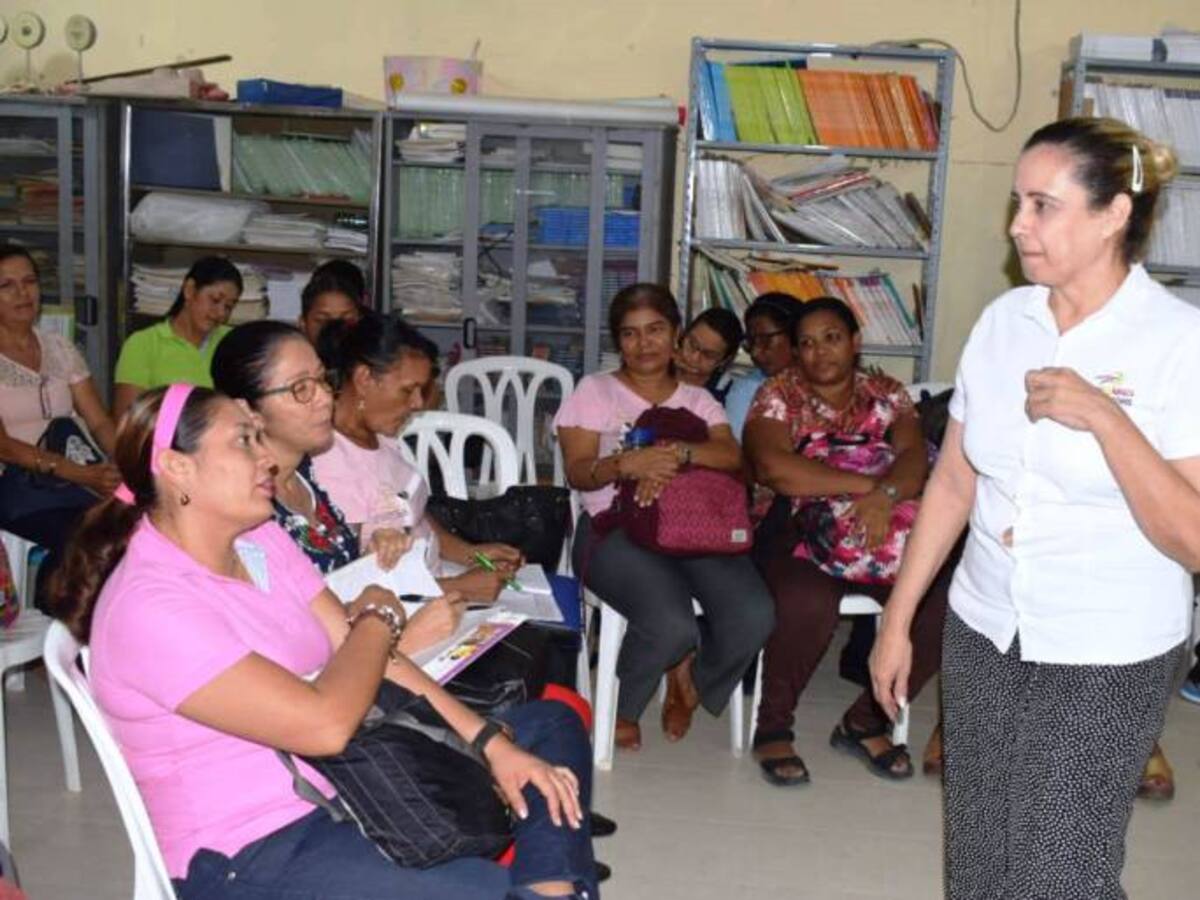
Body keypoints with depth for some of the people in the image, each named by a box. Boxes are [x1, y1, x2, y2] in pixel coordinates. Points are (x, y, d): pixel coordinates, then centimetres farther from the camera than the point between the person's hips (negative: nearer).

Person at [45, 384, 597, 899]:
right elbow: (324, 724, -25)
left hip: (351, 783, 9)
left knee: (552, 724, 7)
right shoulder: (149, 606, -21)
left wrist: (491, 744, -4)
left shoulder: (261, 542, 5)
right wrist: (380, 616, -8)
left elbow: (369, 660, 4)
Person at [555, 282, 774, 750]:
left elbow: (733, 457, 2)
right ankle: (622, 708, 2)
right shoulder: (594, 391, 14)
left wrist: (676, 454, -18)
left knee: (754, 615, -26)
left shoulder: (697, 399, 22)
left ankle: (692, 680, 9)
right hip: (617, 527, -3)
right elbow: (578, 471, 1)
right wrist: (625, 464, -22)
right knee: (673, 626, -33)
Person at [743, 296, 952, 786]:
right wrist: (867, 483, -18)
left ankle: (867, 722, 0)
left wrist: (886, 494, -28)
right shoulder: (778, 393, 2)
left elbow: (914, 457, -5)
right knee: (808, 603, -36)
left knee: (943, 603, -22)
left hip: (882, 529, 4)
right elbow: (773, 467, -17)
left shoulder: (887, 393, 12)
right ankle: (773, 727, -8)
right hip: (798, 530, -3)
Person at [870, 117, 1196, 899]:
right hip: (982, 635, 5)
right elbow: (953, 483, 6)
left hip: (1108, 659, -4)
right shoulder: (1003, 320, 0)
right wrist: (898, 620, 7)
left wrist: (1106, 420, -27)